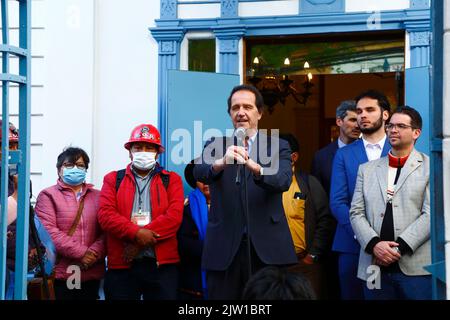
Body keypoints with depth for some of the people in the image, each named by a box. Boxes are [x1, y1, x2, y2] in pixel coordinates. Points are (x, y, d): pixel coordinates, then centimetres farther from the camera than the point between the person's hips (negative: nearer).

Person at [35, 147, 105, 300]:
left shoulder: (97, 196, 14)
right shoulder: (48, 195, 3)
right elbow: (48, 231, -9)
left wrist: (94, 252, -14)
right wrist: (81, 253, -15)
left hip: (92, 274, 4)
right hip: (60, 273, -3)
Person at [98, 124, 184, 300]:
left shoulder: (171, 179, 10)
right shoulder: (113, 179, 13)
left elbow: (174, 216, -5)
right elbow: (106, 215, -2)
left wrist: (138, 243, -13)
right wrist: (137, 234, -18)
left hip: (162, 264, 0)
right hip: (121, 264, 1)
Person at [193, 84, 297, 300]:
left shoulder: (278, 146, 7)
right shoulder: (215, 145, 9)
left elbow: (283, 180, -12)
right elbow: (200, 172, -11)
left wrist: (254, 167, -33)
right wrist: (222, 162, -34)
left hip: (268, 247, 0)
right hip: (224, 249, 1)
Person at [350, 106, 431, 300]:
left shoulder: (430, 168, 4)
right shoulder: (367, 169, 16)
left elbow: (431, 214, -5)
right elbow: (356, 213, 9)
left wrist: (400, 246, -13)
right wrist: (374, 244, -8)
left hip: (416, 268, -3)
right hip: (375, 268, 3)